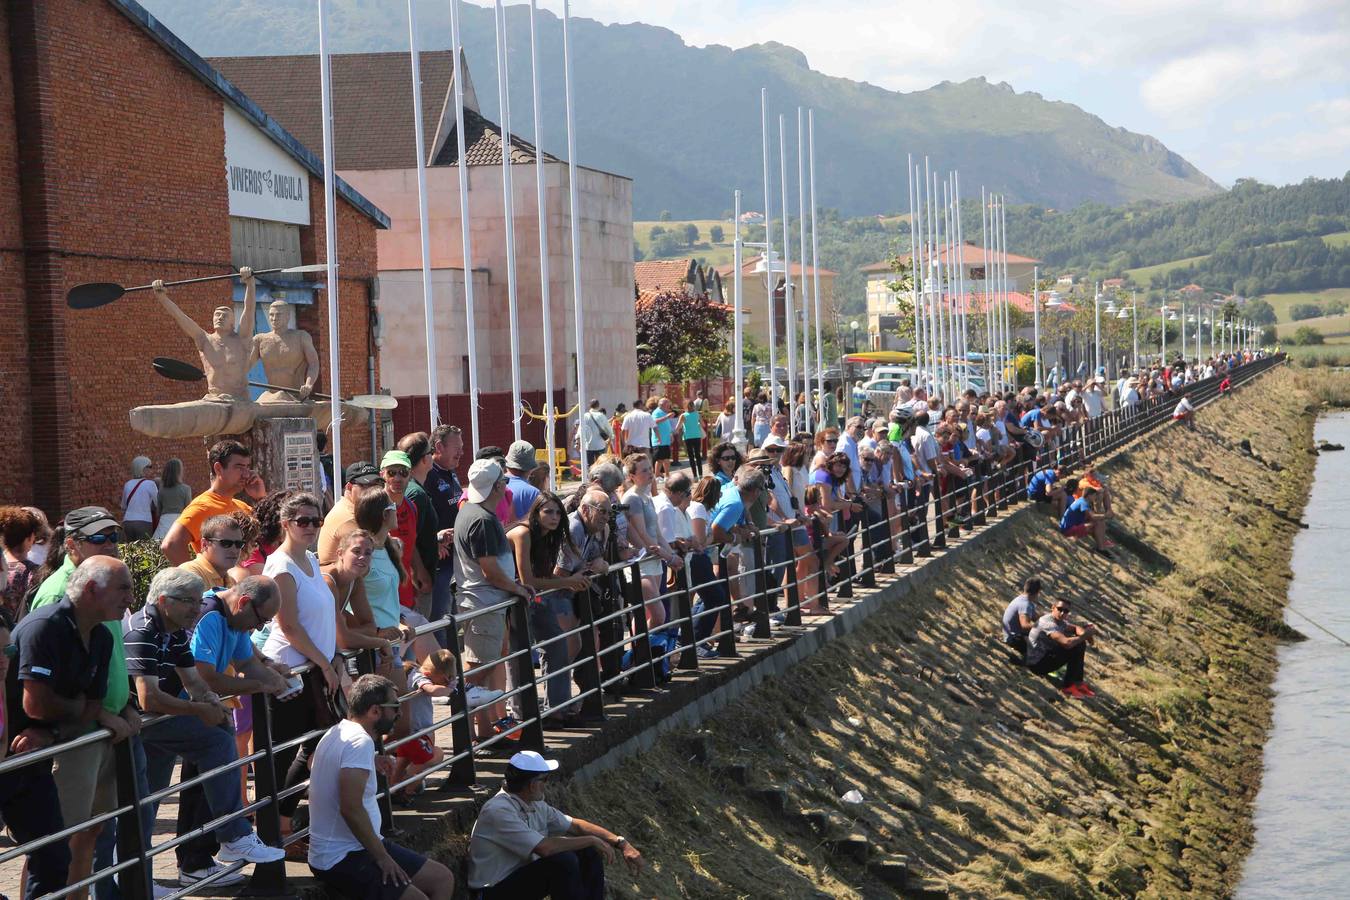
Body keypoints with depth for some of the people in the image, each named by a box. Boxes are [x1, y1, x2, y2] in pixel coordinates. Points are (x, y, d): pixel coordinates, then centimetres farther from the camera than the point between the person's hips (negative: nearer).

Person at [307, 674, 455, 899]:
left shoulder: (339, 731, 13)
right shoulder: (360, 741, -19)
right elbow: (351, 808, -28)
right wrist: (382, 857, -18)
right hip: (342, 860, -10)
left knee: (443, 879, 6)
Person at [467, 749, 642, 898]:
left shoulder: (535, 805, 4)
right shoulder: (498, 811, -25)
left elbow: (575, 825, 9)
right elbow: (545, 847, -31)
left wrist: (621, 842, 0)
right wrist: (592, 840, -19)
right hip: (495, 892, -9)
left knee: (589, 853, -1)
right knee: (563, 861, -28)